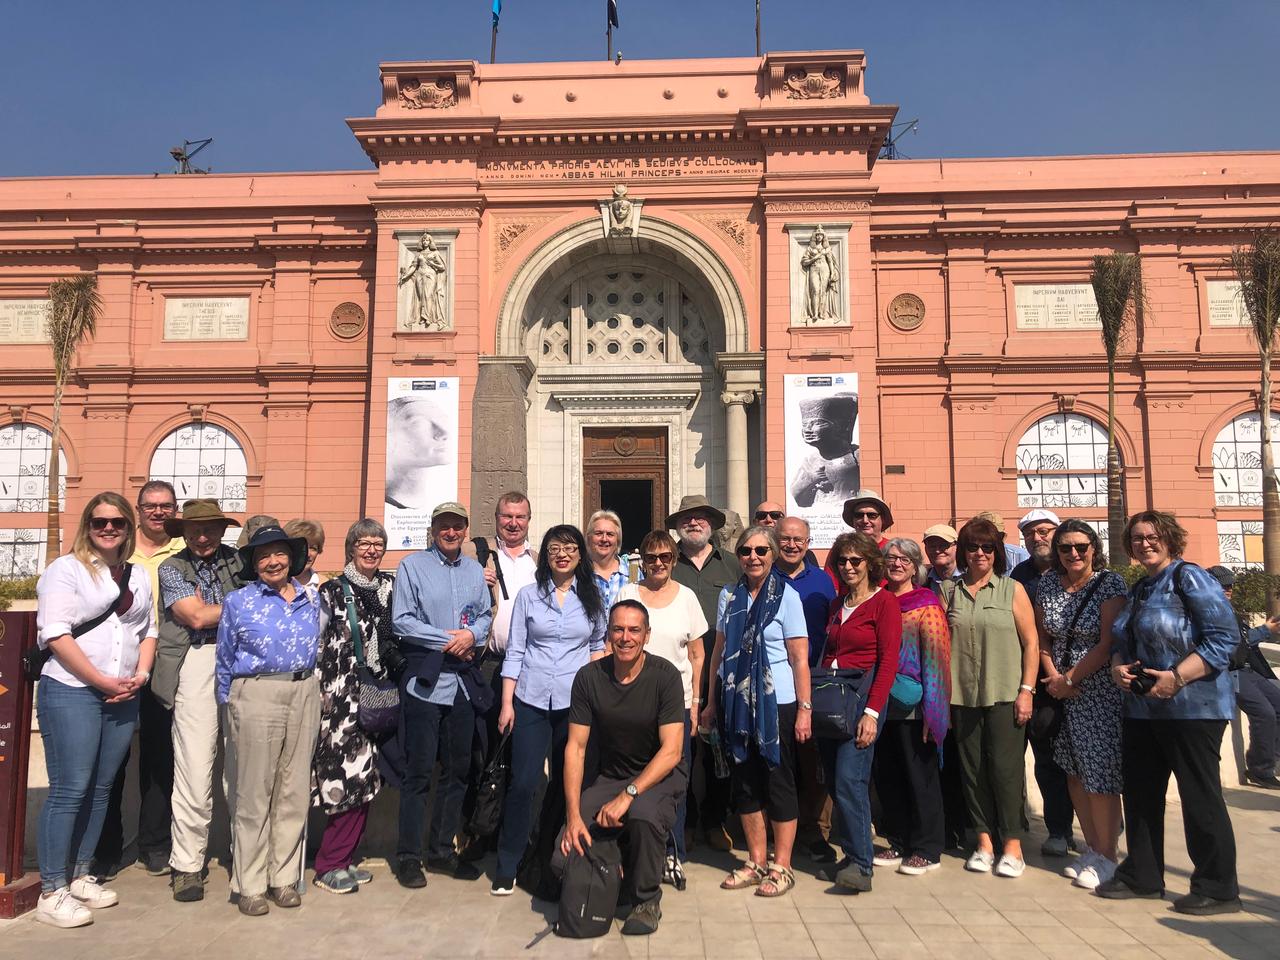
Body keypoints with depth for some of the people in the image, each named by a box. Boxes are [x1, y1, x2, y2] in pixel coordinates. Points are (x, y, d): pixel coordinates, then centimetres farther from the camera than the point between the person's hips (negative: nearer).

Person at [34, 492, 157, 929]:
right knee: (69, 789, -5)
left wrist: (140, 675, 0)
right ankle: (51, 893, 4)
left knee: (99, 789, 10)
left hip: (123, 697, 6)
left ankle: (80, 876, 22)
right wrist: (102, 681, -14)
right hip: (71, 692, -6)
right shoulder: (66, 569, -4)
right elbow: (56, 633, -12)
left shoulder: (139, 576, 14)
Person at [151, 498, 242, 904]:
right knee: (194, 768, -3)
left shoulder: (237, 560, 14)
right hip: (197, 665, -2)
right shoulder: (171, 568, 9)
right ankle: (187, 864, 11)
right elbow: (197, 617, -2)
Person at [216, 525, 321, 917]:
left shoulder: (310, 599, 10)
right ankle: (250, 884, 14)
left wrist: (309, 688, 12)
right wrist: (230, 706, 5)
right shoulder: (237, 601, 1)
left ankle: (284, 877, 20)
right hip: (256, 696, -3)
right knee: (254, 794, 2)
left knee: (294, 791, 8)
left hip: (304, 695, 4)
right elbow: (225, 660, 6)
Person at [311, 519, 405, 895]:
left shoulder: (391, 586, 10)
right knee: (349, 775, -6)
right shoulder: (332, 591, -2)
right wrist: (317, 693, -8)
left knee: (365, 777, 7)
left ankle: (344, 859, 19)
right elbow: (313, 645, -4)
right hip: (343, 697, -5)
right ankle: (329, 865, 7)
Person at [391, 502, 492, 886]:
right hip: (424, 681, -5)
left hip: (464, 682, 5)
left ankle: (442, 850, 25)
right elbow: (401, 621, -9)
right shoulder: (412, 566, -3)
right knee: (419, 771, 0)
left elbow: (485, 615, 13)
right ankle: (408, 856, 12)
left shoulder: (475, 570, 12)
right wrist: (448, 639, -12)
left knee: (458, 769, 11)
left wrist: (472, 633, -9)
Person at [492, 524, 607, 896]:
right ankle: (507, 866, 9)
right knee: (522, 782, -4)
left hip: (575, 702, 1)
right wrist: (507, 703, -1)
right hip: (531, 701, -1)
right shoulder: (528, 595, 4)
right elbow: (514, 651, 3)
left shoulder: (591, 598, 7)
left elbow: (599, 647, 13)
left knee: (566, 782, 8)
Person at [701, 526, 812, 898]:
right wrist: (711, 702, 11)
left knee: (778, 780, 3)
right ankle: (756, 862, 24)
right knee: (744, 782, 11)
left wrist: (804, 708, -13)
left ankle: (781, 867, 15)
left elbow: (800, 659, -8)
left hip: (776, 702, -4)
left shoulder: (786, 596, -5)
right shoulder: (728, 596, 7)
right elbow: (719, 651, 12)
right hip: (737, 701, 5)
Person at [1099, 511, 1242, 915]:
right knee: (1140, 793, 13)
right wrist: (1117, 666, 0)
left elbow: (1225, 636, -17)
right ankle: (1141, 876, 26)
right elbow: (1124, 642, 21)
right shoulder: (1139, 589, 14)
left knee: (1200, 798, 2)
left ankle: (1218, 890, 16)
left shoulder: (1190, 578, -9)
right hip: (1142, 709, 8)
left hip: (1192, 706, -8)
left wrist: (1177, 677, -22)